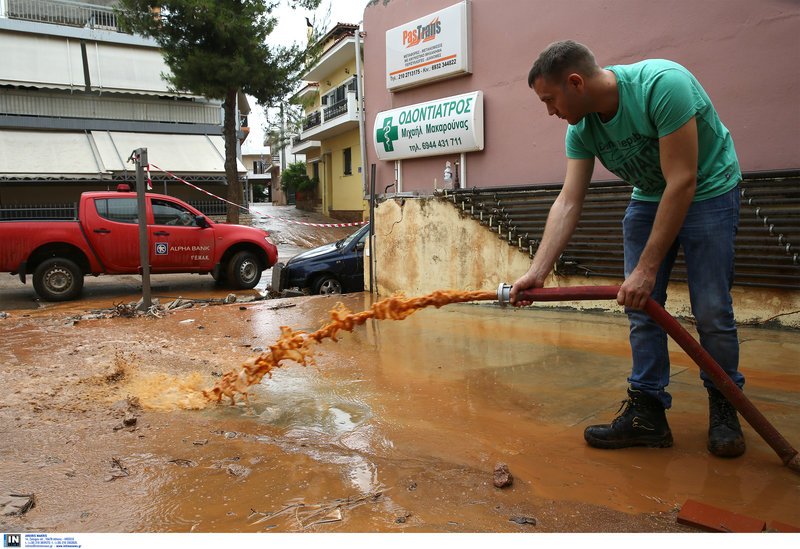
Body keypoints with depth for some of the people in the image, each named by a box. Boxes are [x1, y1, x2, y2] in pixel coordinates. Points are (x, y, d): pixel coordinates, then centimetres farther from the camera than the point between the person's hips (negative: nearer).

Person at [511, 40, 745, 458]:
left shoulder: (662, 84, -31)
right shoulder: (581, 129, -11)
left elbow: (682, 182, -31)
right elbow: (568, 203, -12)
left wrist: (646, 269, -29)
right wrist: (537, 271, -22)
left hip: (706, 191, -5)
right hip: (648, 198, 6)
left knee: (711, 311, -6)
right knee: (641, 309, -1)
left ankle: (724, 408, 16)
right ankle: (647, 413, 8)